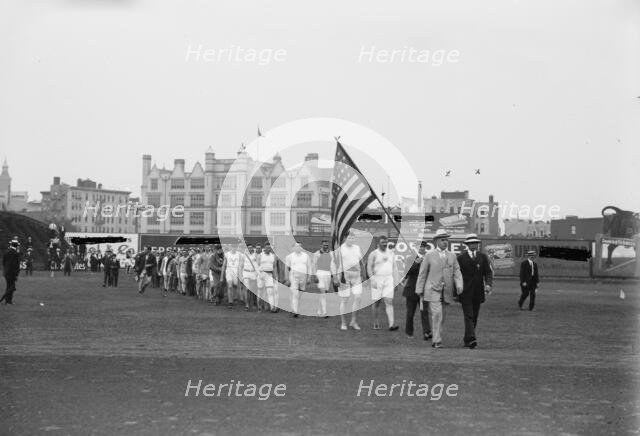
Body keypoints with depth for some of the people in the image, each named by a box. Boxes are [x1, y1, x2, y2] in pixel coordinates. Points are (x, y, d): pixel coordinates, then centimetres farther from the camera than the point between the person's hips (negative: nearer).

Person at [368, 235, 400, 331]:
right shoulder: (374, 254, -2)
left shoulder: (391, 253, 11)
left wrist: (395, 280, 11)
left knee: (389, 301, -9)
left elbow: (394, 267, 16)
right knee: (376, 302, 4)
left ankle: (391, 324, -18)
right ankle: (375, 322, 19)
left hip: (388, 280, 2)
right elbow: (369, 267, -3)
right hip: (377, 279, -2)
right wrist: (372, 279, -11)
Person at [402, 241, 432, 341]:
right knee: (410, 313, 8)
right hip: (412, 290, 0)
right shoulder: (411, 258, 1)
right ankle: (409, 332, 23)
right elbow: (407, 271, -12)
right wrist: (416, 263, -24)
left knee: (424, 312, -11)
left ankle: (426, 332, -18)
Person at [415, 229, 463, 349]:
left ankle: (435, 338, 23)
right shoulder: (429, 256, 2)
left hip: (446, 292, 3)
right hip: (432, 290, -3)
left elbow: (457, 273, 5)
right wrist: (419, 290, 0)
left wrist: (459, 286, -12)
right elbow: (422, 274, 4)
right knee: (436, 314, -15)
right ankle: (437, 341, -13)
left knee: (440, 316, 8)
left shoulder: (452, 256, 10)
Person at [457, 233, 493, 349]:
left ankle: (467, 340, 18)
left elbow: (488, 272, 5)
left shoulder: (483, 257, 10)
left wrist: (488, 284, -13)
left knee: (474, 317, 8)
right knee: (468, 316, -13)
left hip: (478, 292, 3)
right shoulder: (461, 258, 3)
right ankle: (471, 339, -23)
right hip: (465, 293, -3)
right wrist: (456, 290, 0)